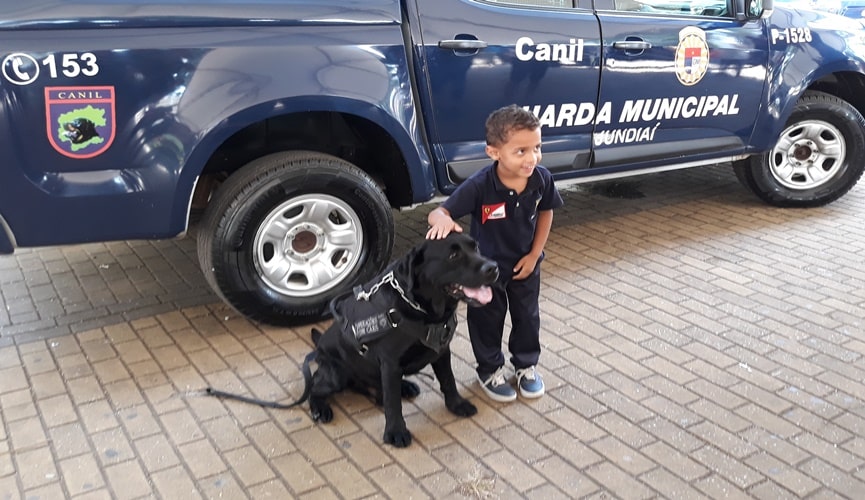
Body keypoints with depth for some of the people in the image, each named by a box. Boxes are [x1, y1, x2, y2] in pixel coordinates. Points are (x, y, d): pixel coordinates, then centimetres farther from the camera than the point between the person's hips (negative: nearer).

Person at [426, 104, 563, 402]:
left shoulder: (542, 179, -21)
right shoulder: (479, 185, -33)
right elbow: (437, 213, -31)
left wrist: (534, 255, -3)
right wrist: (443, 221, -57)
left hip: (525, 263, 3)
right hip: (486, 266, -3)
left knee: (527, 316, 19)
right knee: (487, 319, 14)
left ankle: (526, 365, 44)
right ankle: (490, 371, 38)